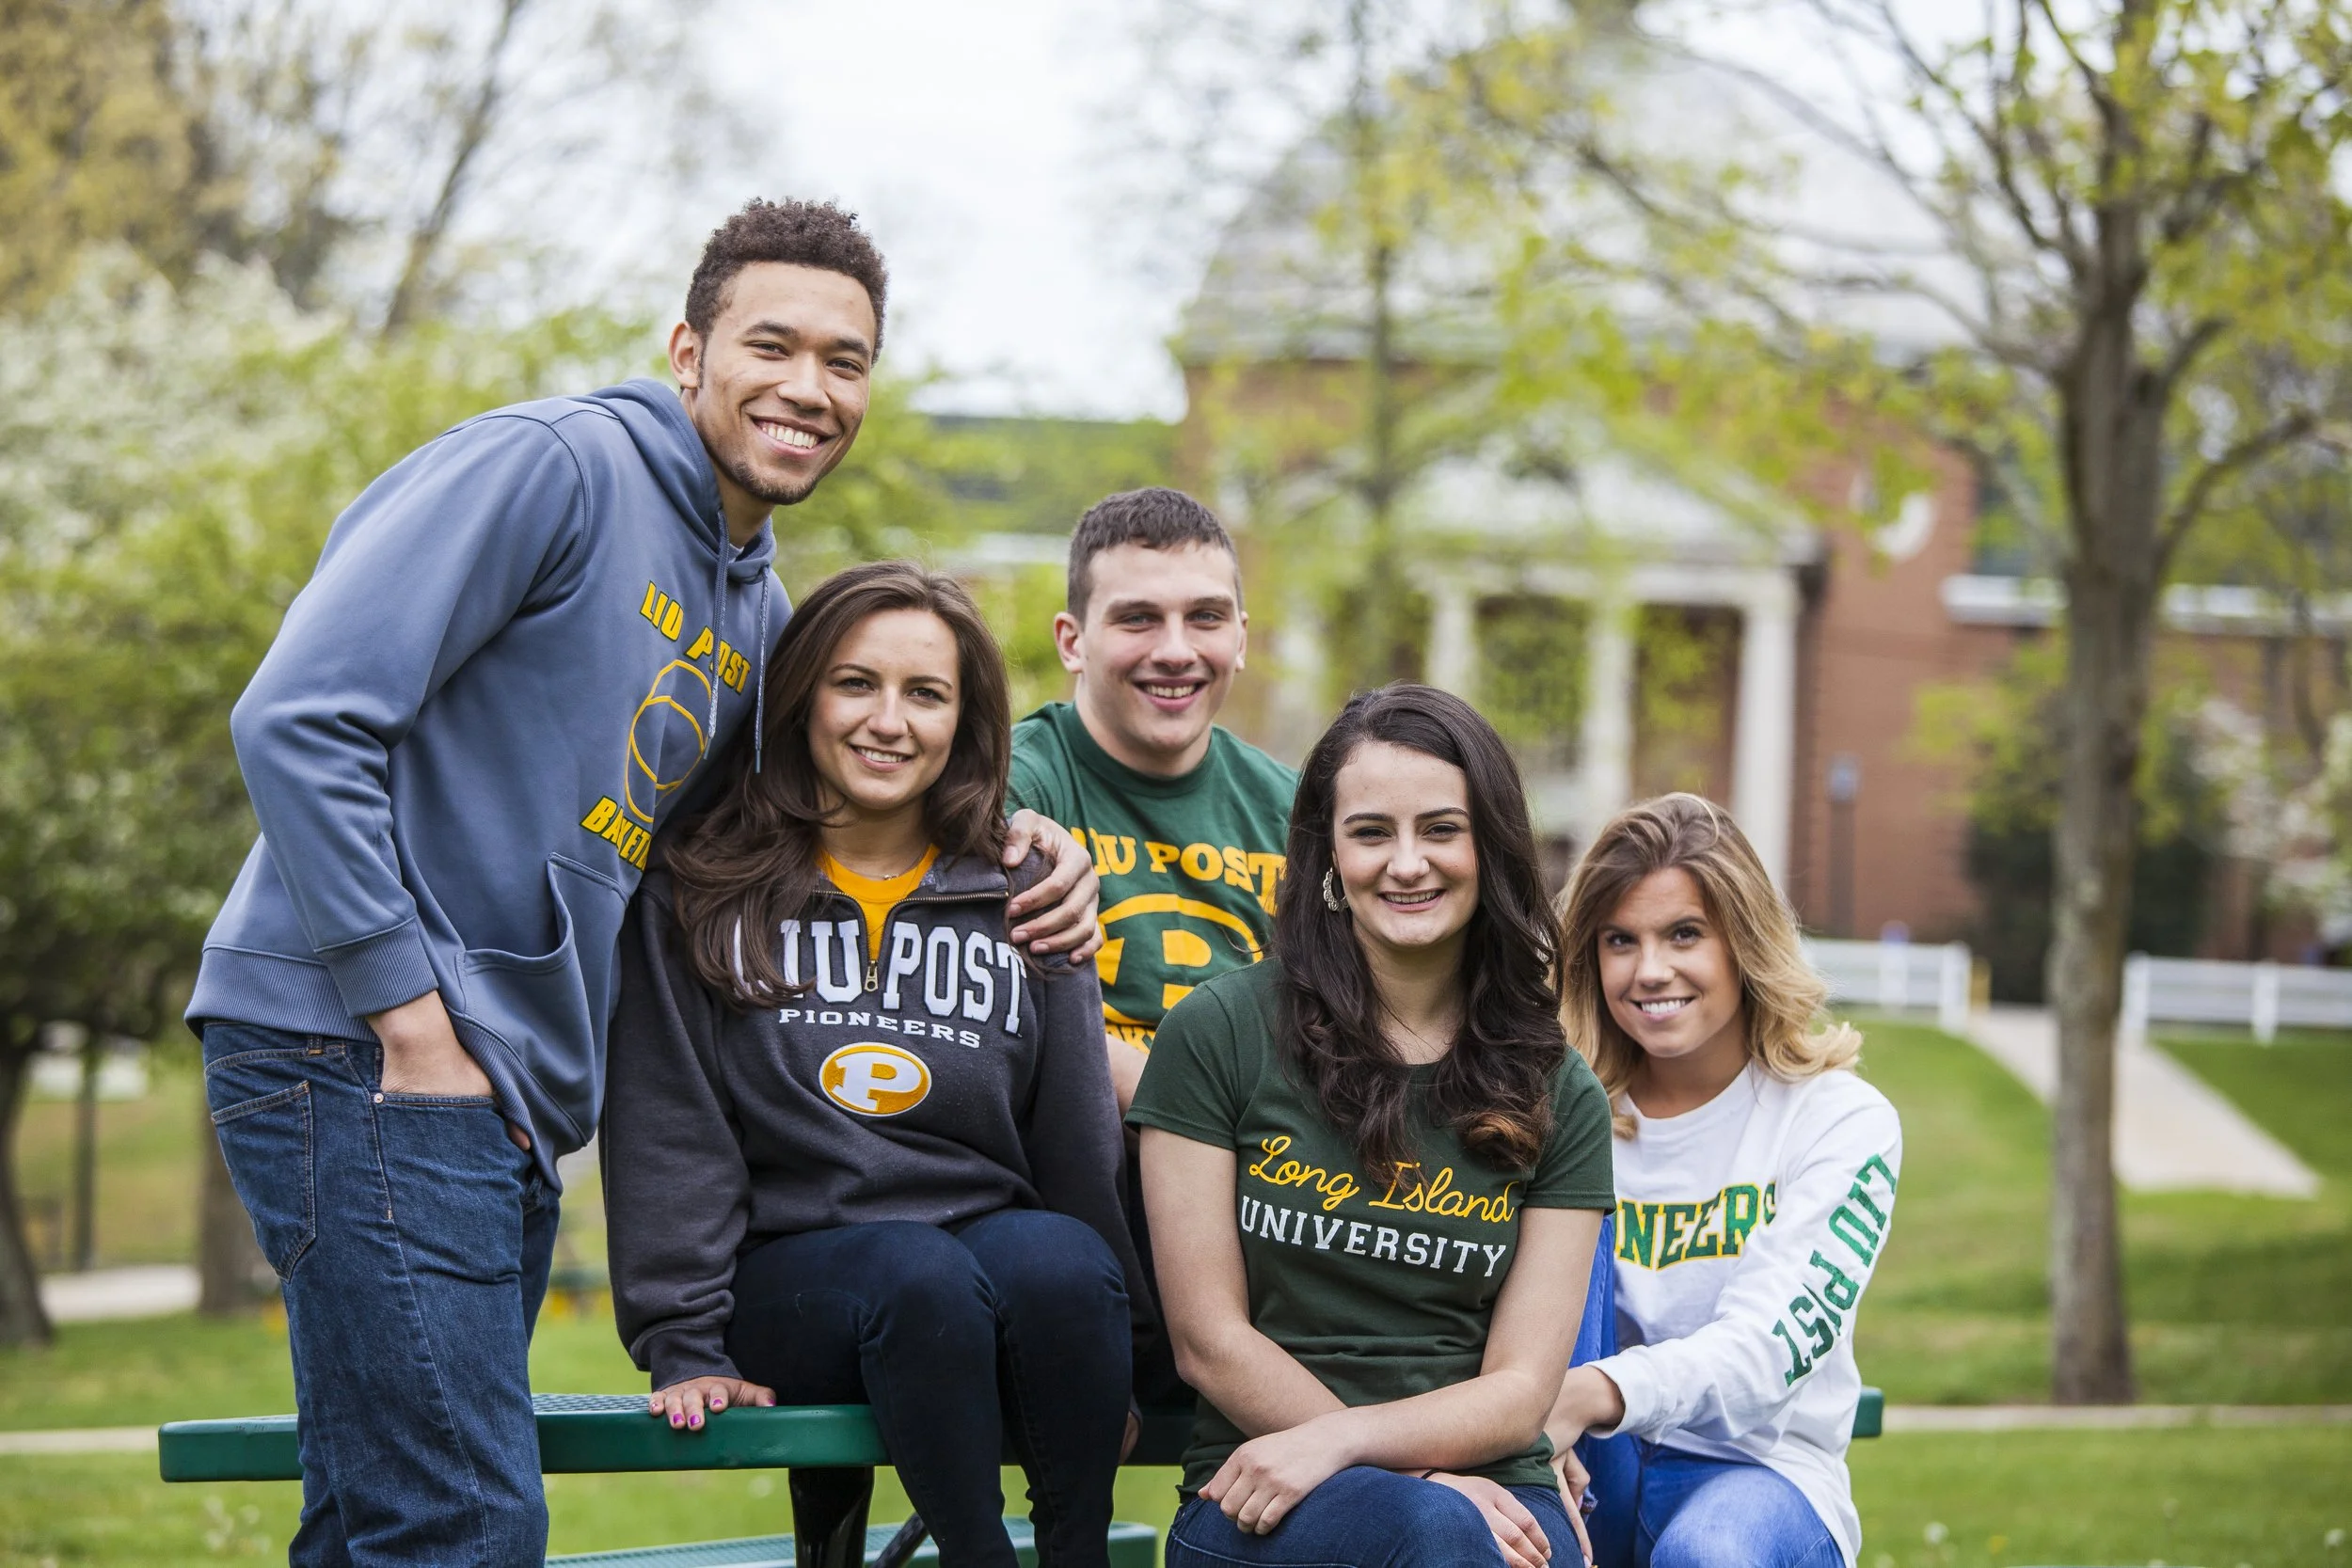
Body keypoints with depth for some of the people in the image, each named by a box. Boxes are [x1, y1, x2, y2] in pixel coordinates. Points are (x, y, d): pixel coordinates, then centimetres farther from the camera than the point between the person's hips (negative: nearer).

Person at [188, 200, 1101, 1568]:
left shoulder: (761, 616, 18)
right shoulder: (551, 466, -9)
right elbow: (300, 717, -16)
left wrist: (993, 854, 13)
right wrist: (413, 1017, -16)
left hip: (512, 1096, 9)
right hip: (362, 1051, -9)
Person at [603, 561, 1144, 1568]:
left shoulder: (1021, 901, 11)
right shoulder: (701, 892, 5)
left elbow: (1079, 1139, 9)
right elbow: (668, 1131, 1)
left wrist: (1116, 1356, 1)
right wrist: (684, 1348, -7)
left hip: (995, 1233, 2)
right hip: (788, 1276, -2)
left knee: (1055, 1257, -32)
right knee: (922, 1275, -34)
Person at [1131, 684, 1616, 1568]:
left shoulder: (1560, 1097, 9)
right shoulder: (1220, 1035, 1)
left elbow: (1519, 1392, 3)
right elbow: (1210, 1343, -1)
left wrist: (1336, 1441, -14)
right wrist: (1416, 1485, -9)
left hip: (1492, 1495, 2)